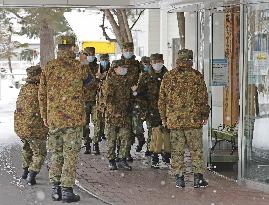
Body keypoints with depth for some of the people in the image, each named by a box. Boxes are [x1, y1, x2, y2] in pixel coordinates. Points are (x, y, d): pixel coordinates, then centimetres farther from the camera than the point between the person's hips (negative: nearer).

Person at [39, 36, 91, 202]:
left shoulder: (48, 67, 3)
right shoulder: (78, 67, -8)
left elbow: (42, 94, 7)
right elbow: (86, 80, 11)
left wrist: (45, 116, 15)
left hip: (53, 119, 4)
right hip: (73, 118, -4)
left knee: (56, 154, 14)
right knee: (70, 155, 1)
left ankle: (56, 190, 15)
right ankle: (67, 190, 0)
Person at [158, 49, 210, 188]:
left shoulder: (168, 77, 4)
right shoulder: (197, 76, -3)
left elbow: (162, 100, 8)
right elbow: (203, 98, -1)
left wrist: (164, 118, 16)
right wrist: (205, 115, 10)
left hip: (174, 120, 2)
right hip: (194, 119, -2)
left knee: (177, 151, 7)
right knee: (196, 149, 5)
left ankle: (179, 177, 7)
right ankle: (198, 177, 4)